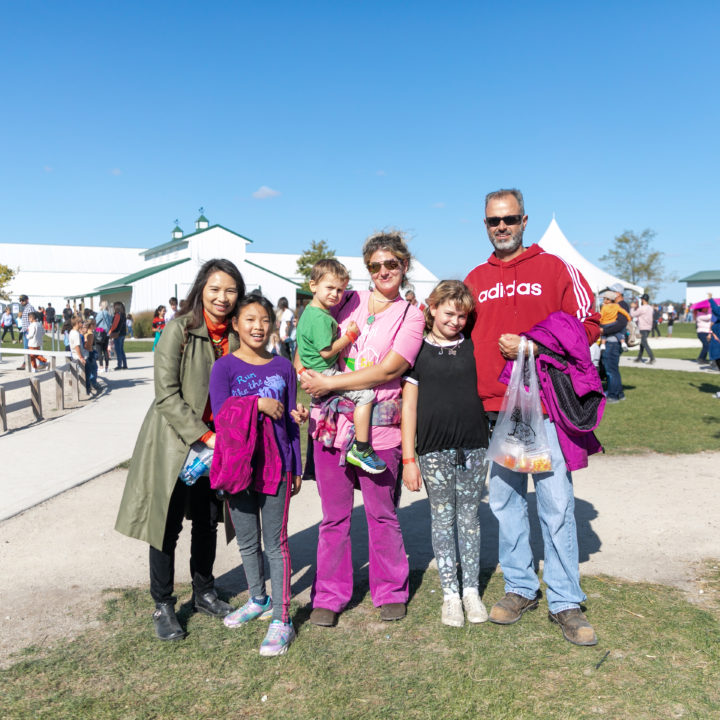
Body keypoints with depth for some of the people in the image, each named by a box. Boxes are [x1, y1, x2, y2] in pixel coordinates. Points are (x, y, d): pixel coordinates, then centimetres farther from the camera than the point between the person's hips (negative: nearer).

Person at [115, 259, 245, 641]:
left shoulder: (236, 335, 0)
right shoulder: (179, 329, -15)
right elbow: (167, 394, -18)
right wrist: (204, 435, -20)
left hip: (216, 441, 5)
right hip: (174, 439, -5)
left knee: (208, 520, 16)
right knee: (168, 524, 3)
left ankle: (204, 592, 35)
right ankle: (163, 606, 22)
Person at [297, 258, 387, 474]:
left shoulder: (310, 311, 12)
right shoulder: (321, 318, -21)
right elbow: (327, 351, -23)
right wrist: (350, 336, -15)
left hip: (315, 371, 11)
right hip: (324, 374, -11)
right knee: (366, 394, -19)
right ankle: (360, 449, -14)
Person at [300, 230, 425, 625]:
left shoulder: (411, 316, 2)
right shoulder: (347, 302, 11)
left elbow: (387, 370, -11)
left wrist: (329, 383, -14)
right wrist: (307, 375, -3)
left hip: (378, 428, -2)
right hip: (330, 421, 2)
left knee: (382, 514, 10)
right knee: (333, 515, 10)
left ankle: (390, 592, 29)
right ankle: (328, 596, 25)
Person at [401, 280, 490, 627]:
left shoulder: (474, 346, 5)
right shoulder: (418, 350, 0)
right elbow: (409, 405, 0)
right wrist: (408, 459, -3)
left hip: (474, 447, 2)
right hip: (434, 450, -1)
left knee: (470, 519, 11)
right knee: (442, 520, 8)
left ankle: (471, 590, 25)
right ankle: (450, 593, 21)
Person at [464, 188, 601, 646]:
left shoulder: (554, 268, 3)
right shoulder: (475, 280, 14)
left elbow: (588, 325, -1)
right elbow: (465, 338, 16)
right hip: (494, 410, 4)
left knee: (557, 504, -1)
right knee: (506, 502, 11)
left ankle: (566, 602, 13)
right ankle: (521, 588, 27)